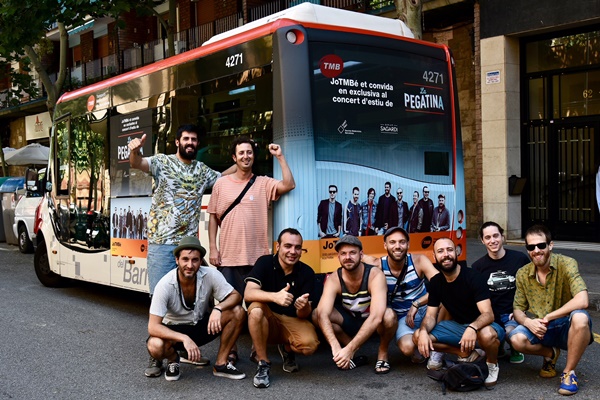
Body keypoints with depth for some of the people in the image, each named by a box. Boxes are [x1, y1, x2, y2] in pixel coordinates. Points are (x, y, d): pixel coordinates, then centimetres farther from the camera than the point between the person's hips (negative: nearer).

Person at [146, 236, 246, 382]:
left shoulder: (210, 275, -20)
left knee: (237, 312, -21)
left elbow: (236, 296, -13)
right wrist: (184, 338, -41)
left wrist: (218, 308, -35)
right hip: (175, 330, -2)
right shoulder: (165, 285, -26)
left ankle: (221, 364, -7)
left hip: (203, 326, 3)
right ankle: (173, 358, 3)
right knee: (155, 346, -35)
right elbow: (153, 326, -27)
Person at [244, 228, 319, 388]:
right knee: (256, 308, -34)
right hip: (267, 319, -1)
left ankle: (287, 349, 11)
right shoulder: (265, 262, -11)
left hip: (293, 321, 1)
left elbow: (303, 315, -9)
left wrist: (304, 307, -34)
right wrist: (275, 296, -44)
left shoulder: (307, 273, -6)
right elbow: (248, 294, -26)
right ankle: (263, 363, -16)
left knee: (309, 345, -29)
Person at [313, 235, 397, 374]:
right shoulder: (333, 280, -21)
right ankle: (355, 354, -4)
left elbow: (376, 317, -40)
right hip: (350, 321, 3)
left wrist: (349, 349, -47)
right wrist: (335, 347, -52)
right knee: (316, 314, -23)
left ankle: (383, 353, -5)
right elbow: (323, 314, -34)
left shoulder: (375, 275, -29)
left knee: (389, 315, -37)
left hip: (374, 324, -3)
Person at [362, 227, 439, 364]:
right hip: (403, 317, -2)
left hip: (426, 310, 2)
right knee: (407, 348, -33)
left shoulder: (419, 261, -15)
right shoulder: (378, 266, -15)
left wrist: (416, 304, -30)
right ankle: (418, 347, 9)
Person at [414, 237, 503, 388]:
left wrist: (472, 328, -51)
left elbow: (488, 314, -28)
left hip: (479, 326, -5)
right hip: (456, 326, 6)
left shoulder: (473, 277, -20)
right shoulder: (436, 282, -3)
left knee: (487, 334, -42)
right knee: (418, 337, -15)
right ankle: (467, 353, 0)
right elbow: (430, 315, -2)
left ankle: (492, 365, -5)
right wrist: (424, 331, -26)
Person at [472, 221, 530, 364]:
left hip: (513, 313, -2)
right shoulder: (478, 266, 3)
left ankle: (516, 350, 7)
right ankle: (498, 348, 11)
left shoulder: (520, 259, -2)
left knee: (511, 331, -34)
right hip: (490, 314, 2)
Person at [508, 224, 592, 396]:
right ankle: (550, 354, 10)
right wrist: (528, 322, -20)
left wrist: (548, 317, -24)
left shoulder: (566, 264, -16)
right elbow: (518, 309, 4)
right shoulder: (523, 274, -2)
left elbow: (582, 301, -29)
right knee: (517, 339, -27)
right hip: (541, 330, 4)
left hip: (567, 328, -3)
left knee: (580, 317, -37)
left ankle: (569, 371, -13)